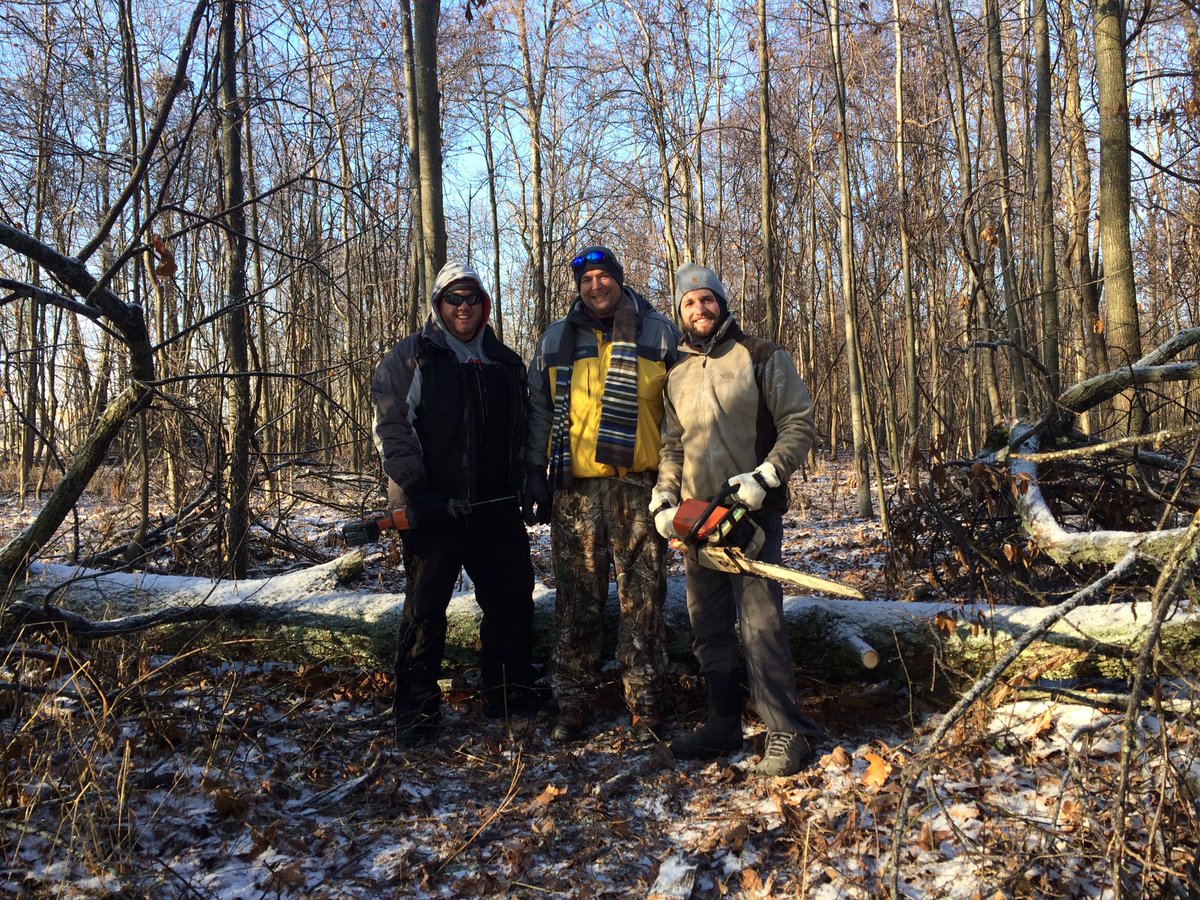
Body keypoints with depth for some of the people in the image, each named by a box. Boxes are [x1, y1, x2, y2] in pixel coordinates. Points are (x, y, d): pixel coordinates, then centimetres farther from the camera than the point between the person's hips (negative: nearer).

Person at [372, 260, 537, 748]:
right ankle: (416, 711, 12)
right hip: (434, 508, -5)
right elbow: (390, 427, -10)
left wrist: (523, 488, 12)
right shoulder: (411, 357, -1)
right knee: (425, 608, 1)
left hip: (496, 507, 5)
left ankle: (510, 694, 25)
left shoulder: (505, 362, 15)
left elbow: (520, 432, 22)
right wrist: (417, 491, -16)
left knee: (512, 600, 10)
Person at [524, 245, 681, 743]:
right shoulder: (557, 339, 14)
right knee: (577, 602, 4)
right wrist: (535, 476, 8)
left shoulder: (659, 333, 8)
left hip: (639, 486, -2)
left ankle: (645, 706, 11)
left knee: (642, 601, 1)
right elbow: (540, 411, 16)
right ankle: (572, 703, 14)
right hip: (575, 487, 2)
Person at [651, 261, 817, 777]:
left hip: (752, 510, -6)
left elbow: (798, 425, -5)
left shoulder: (762, 358, 0)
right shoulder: (675, 375, 15)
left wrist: (765, 477, -17)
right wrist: (663, 500, 2)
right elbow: (671, 447, 15)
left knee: (760, 622, -12)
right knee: (708, 626, 10)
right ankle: (723, 725, 22)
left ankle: (785, 735, -6)